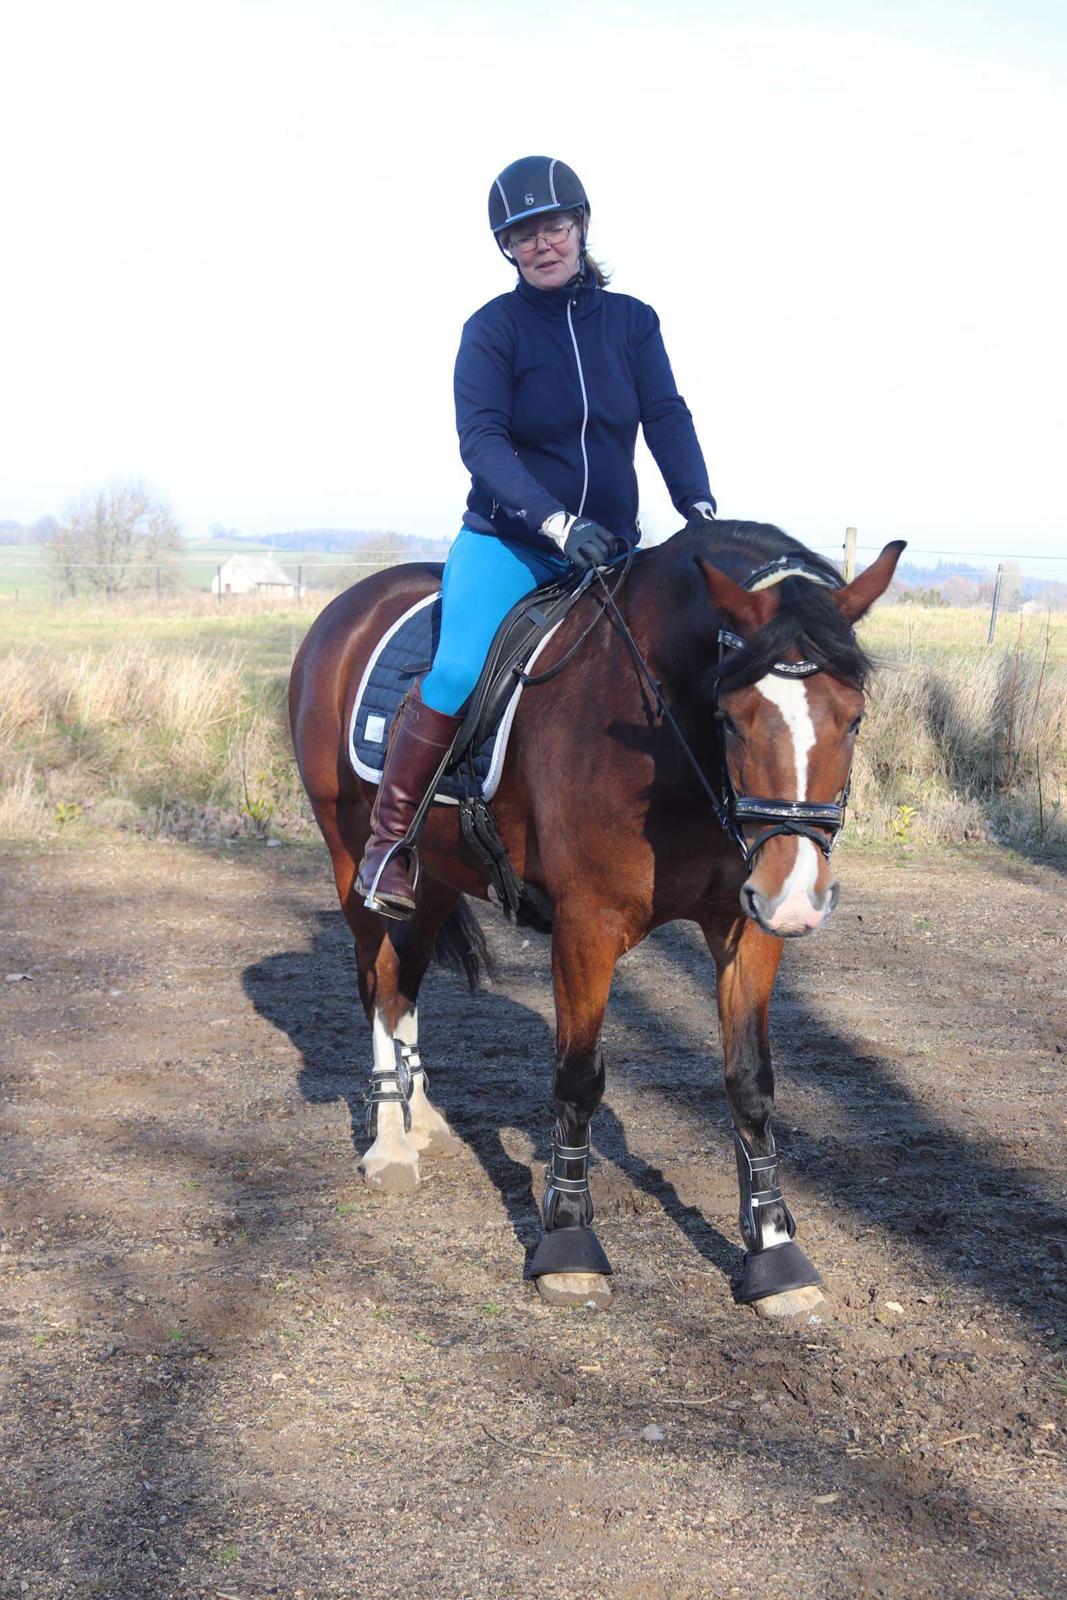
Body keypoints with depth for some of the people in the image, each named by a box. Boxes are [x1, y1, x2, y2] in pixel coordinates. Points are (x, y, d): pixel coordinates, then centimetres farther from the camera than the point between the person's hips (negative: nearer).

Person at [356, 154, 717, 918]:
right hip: (507, 540, -4)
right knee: (462, 669, -27)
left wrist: (700, 508, -20)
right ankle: (388, 840, -14)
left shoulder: (632, 322, 6)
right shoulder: (493, 329, -4)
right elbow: (481, 439, -14)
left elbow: (668, 419, -2)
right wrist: (557, 523, -27)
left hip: (609, 545, 4)